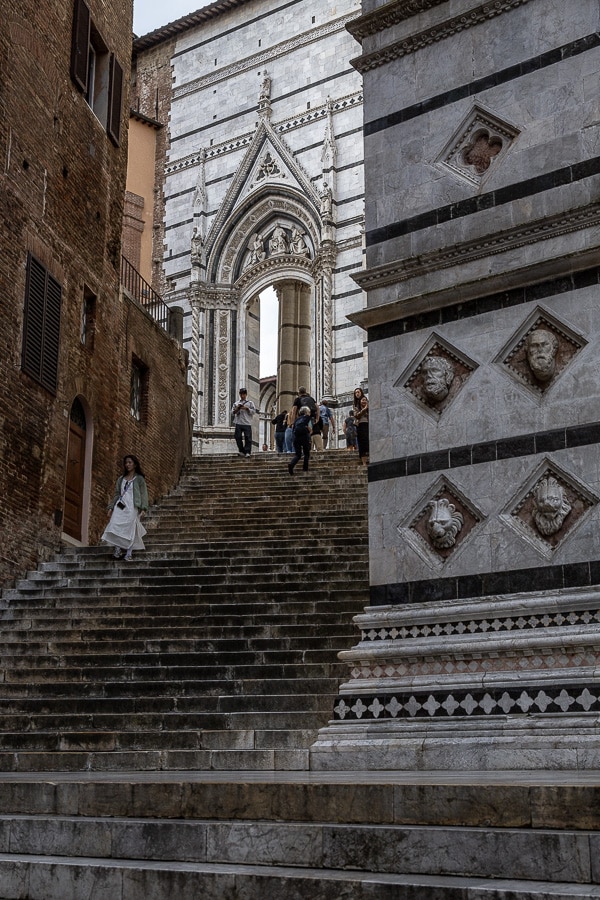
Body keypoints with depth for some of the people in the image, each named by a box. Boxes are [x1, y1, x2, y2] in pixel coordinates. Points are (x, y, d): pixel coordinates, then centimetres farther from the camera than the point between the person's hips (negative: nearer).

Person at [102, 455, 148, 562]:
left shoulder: (139, 479, 6)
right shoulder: (121, 479, 19)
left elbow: (144, 494, 0)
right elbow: (116, 494, 20)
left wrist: (143, 508, -10)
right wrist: (111, 507, 12)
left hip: (132, 508, -4)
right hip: (120, 507, 4)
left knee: (130, 530, -6)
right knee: (115, 527, -14)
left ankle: (129, 553, -2)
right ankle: (118, 549, -9)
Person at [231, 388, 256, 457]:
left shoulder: (250, 403, 10)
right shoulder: (236, 403, 16)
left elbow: (254, 411, 3)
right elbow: (233, 412, 13)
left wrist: (246, 408, -9)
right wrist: (237, 408, -6)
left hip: (247, 423, -3)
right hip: (238, 423, 3)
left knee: (248, 438, -9)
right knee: (238, 437, 1)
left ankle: (247, 452, -9)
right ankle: (241, 451, 13)